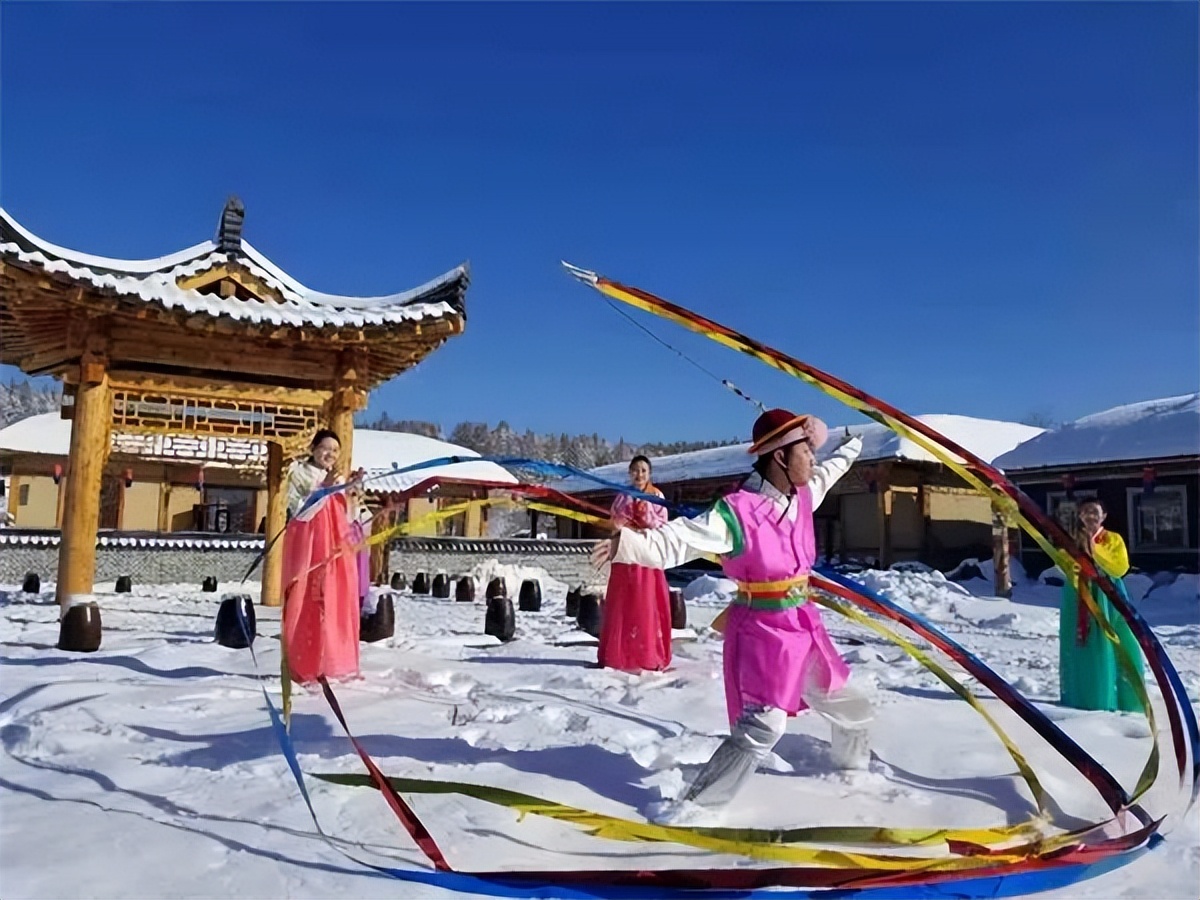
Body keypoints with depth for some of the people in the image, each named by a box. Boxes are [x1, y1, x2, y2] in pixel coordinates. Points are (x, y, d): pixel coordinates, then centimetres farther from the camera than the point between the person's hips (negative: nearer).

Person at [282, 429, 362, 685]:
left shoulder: (338, 478, 18)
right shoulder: (298, 473, 1)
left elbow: (345, 516, 15)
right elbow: (297, 510, -11)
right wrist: (323, 489, -17)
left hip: (335, 546, 6)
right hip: (307, 544, -6)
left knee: (336, 604, 4)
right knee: (307, 605, -5)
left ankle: (333, 664, 11)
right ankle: (303, 667, -1)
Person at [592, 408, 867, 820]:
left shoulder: (803, 494, -1)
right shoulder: (738, 512, -25)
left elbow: (827, 472, 23)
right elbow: (677, 540, -36)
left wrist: (851, 448, 42)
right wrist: (630, 543, -54)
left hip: (804, 626, 8)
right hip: (762, 631, -8)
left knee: (851, 709, 25)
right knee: (761, 727, -18)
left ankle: (855, 762, 56)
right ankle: (694, 804, -5)